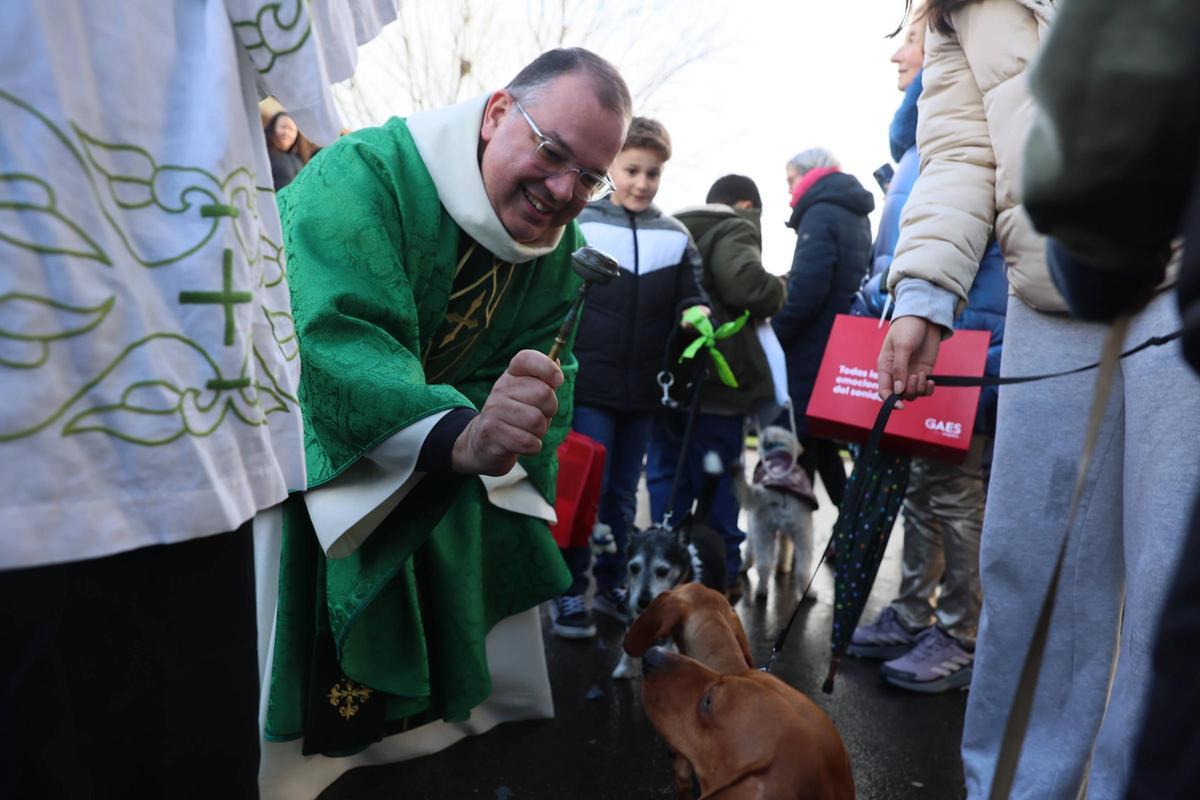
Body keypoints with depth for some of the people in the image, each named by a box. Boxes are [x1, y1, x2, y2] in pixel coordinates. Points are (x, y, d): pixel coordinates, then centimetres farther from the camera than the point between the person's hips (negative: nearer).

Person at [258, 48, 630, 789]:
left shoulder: (560, 250, -3)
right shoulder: (365, 174, -25)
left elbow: (541, 366, -5)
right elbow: (336, 341, -38)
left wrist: (521, 417, -28)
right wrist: (463, 437, -54)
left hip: (438, 486, 6)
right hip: (305, 469, -5)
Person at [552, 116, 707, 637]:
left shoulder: (676, 238, 10)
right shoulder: (582, 227, 0)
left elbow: (689, 300, 11)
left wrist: (696, 317, -13)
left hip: (642, 390, 4)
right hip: (589, 385, -3)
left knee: (623, 495, 13)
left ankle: (612, 585, 26)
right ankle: (570, 593, 11)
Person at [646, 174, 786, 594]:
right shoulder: (735, 229, -5)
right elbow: (746, 283, -22)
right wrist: (779, 290, -3)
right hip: (716, 379, -6)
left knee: (666, 475, 13)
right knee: (716, 480, 3)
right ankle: (721, 573, 13)